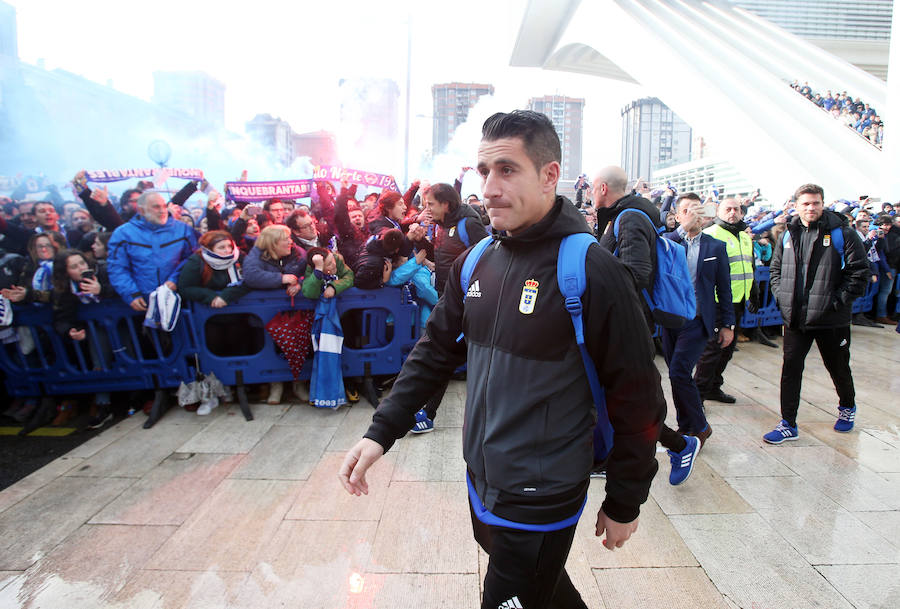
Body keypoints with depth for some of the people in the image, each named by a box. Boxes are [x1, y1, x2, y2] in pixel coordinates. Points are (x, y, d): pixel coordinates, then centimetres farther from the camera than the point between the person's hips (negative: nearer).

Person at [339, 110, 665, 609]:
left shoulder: (592, 271, -19)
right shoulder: (476, 262, 0)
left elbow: (637, 399, -13)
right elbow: (435, 351, 7)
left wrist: (624, 504, -4)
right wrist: (381, 432, -1)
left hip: (542, 499, -6)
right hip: (480, 482, 7)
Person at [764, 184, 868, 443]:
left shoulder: (842, 233, -7)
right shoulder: (788, 236, 7)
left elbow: (859, 272, -9)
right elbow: (775, 269, 16)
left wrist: (838, 300, -15)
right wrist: (781, 296, 2)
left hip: (831, 319, -3)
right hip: (795, 318, 3)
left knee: (838, 367, 15)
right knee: (791, 368, 1)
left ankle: (847, 406, 45)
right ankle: (788, 424, 9)